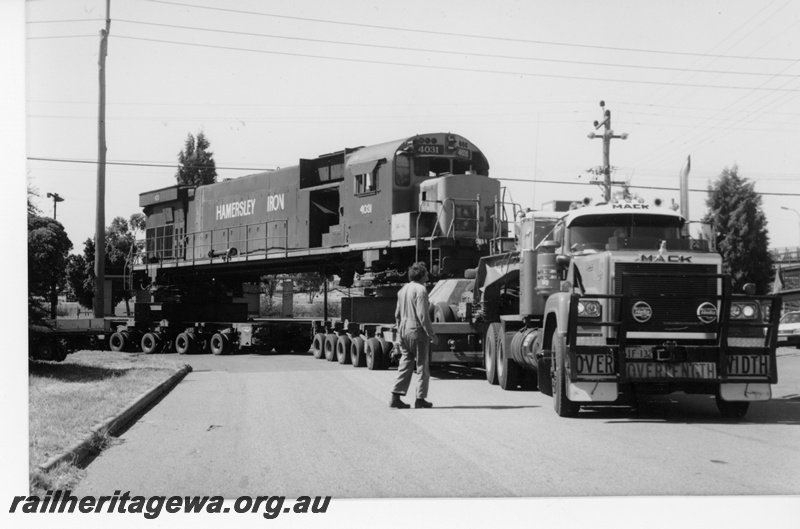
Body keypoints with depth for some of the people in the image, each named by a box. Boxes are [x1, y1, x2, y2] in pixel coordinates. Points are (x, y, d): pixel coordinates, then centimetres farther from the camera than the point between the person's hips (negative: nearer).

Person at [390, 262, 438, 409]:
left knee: (405, 365, 10)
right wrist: (431, 334, -13)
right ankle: (420, 399, 5)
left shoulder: (403, 290, 12)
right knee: (423, 367, 3)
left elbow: (397, 314, 17)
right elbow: (422, 315, -18)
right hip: (417, 331, -7)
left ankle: (396, 397, 3)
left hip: (404, 331, 7)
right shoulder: (420, 290, -13)